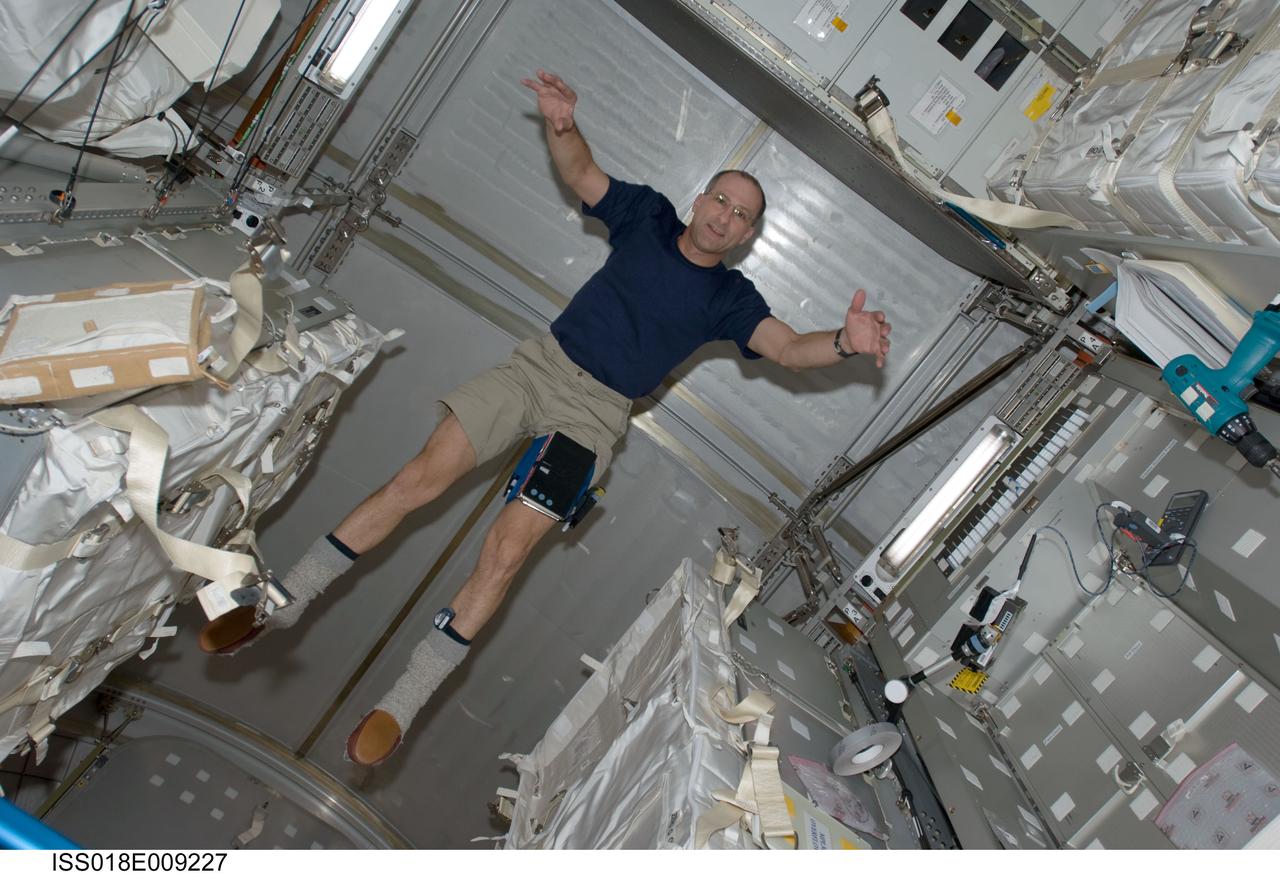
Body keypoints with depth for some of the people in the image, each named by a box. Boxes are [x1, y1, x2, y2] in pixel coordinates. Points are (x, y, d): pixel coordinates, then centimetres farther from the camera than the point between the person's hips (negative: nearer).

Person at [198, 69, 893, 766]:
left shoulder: (730, 298, 3)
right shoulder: (648, 216, 9)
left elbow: (788, 348, -10)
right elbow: (580, 174, 4)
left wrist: (845, 341, -31)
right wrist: (562, 124, -18)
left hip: (593, 416, -2)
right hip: (537, 366, 2)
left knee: (506, 550, -15)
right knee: (421, 478, -10)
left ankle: (402, 705, -1)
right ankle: (280, 604, 5)